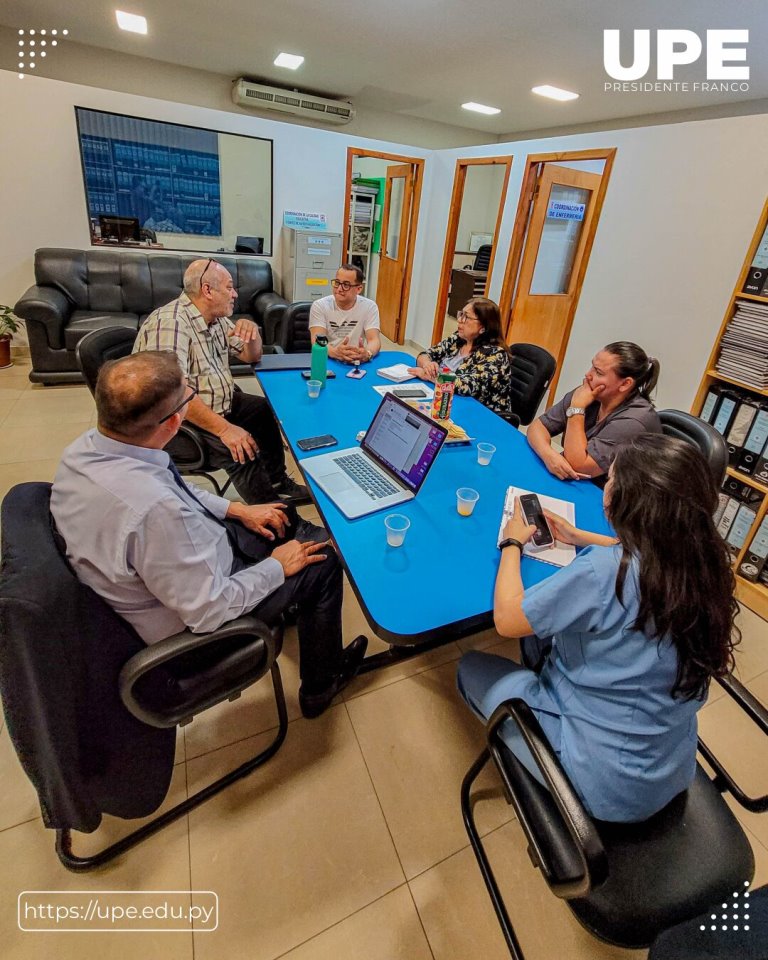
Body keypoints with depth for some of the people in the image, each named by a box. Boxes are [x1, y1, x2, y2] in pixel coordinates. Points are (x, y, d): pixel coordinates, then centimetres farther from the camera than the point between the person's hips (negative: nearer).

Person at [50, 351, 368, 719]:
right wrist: (276, 567, -14)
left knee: (284, 517, 16)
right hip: (193, 617, -7)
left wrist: (238, 509, 3)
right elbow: (208, 611, -28)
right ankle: (320, 686, 27)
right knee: (323, 562, 3)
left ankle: (291, 604, 43)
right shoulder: (154, 510, -41)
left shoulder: (86, 447, -14)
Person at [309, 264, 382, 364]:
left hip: (358, 362, 2)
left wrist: (367, 354, -35)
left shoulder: (369, 307, -1)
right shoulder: (319, 306, -3)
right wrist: (335, 352, -37)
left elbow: (374, 340, -11)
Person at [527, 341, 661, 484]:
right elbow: (538, 426, -4)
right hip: (566, 483, 6)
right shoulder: (586, 393, -5)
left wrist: (577, 408, -23)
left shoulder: (635, 420, -23)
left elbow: (578, 466, -26)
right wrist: (548, 454, -24)